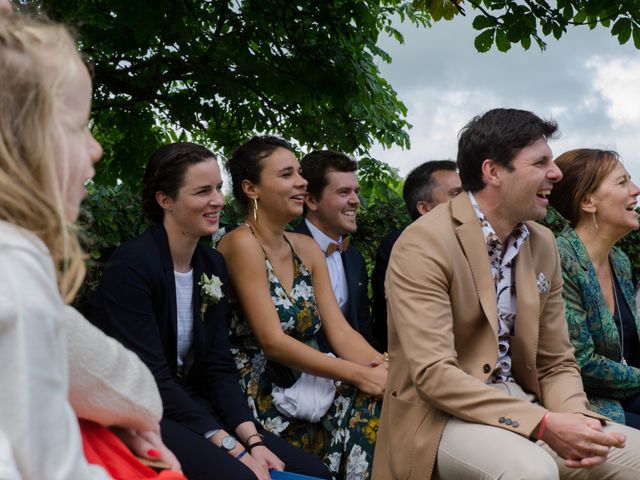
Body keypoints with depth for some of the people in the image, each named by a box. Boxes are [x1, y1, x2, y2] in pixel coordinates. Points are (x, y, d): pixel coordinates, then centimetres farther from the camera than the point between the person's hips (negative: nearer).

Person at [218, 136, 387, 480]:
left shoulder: (307, 249, 11)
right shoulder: (242, 244, -11)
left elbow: (339, 330, 3)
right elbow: (272, 342, -17)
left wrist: (382, 367, -17)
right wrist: (359, 374, -21)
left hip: (304, 389, 7)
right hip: (262, 400, -6)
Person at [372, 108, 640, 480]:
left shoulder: (543, 244, 8)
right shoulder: (424, 244, -14)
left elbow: (556, 363, 10)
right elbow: (433, 373, -21)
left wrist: (573, 419, -12)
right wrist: (543, 424, -26)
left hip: (521, 407, 7)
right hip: (441, 417, -6)